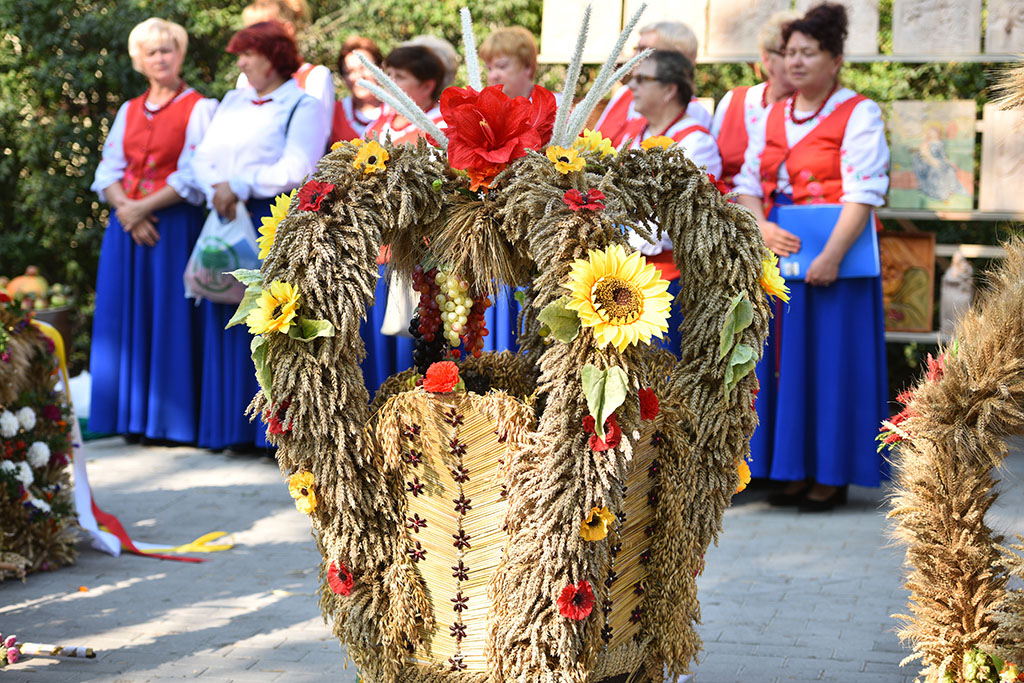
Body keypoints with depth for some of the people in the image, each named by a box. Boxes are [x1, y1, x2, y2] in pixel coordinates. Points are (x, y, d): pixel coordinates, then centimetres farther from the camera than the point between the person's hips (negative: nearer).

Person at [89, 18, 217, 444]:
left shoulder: (199, 109, 0)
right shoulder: (129, 112, 16)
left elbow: (192, 177, -9)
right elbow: (109, 171, 9)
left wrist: (143, 208, -13)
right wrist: (125, 210, -9)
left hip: (173, 228, -5)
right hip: (126, 227, 5)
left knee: (169, 321, -6)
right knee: (125, 319, 3)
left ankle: (170, 418, -2)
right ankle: (133, 415, 9)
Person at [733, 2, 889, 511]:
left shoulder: (858, 114, -5)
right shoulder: (773, 117, 14)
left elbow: (863, 193, -14)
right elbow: (748, 183, 8)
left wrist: (832, 255, -24)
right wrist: (761, 226, -12)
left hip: (832, 258, -6)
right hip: (778, 254, 6)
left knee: (830, 362, -3)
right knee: (784, 361, 6)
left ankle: (832, 475, 4)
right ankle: (796, 470, 15)